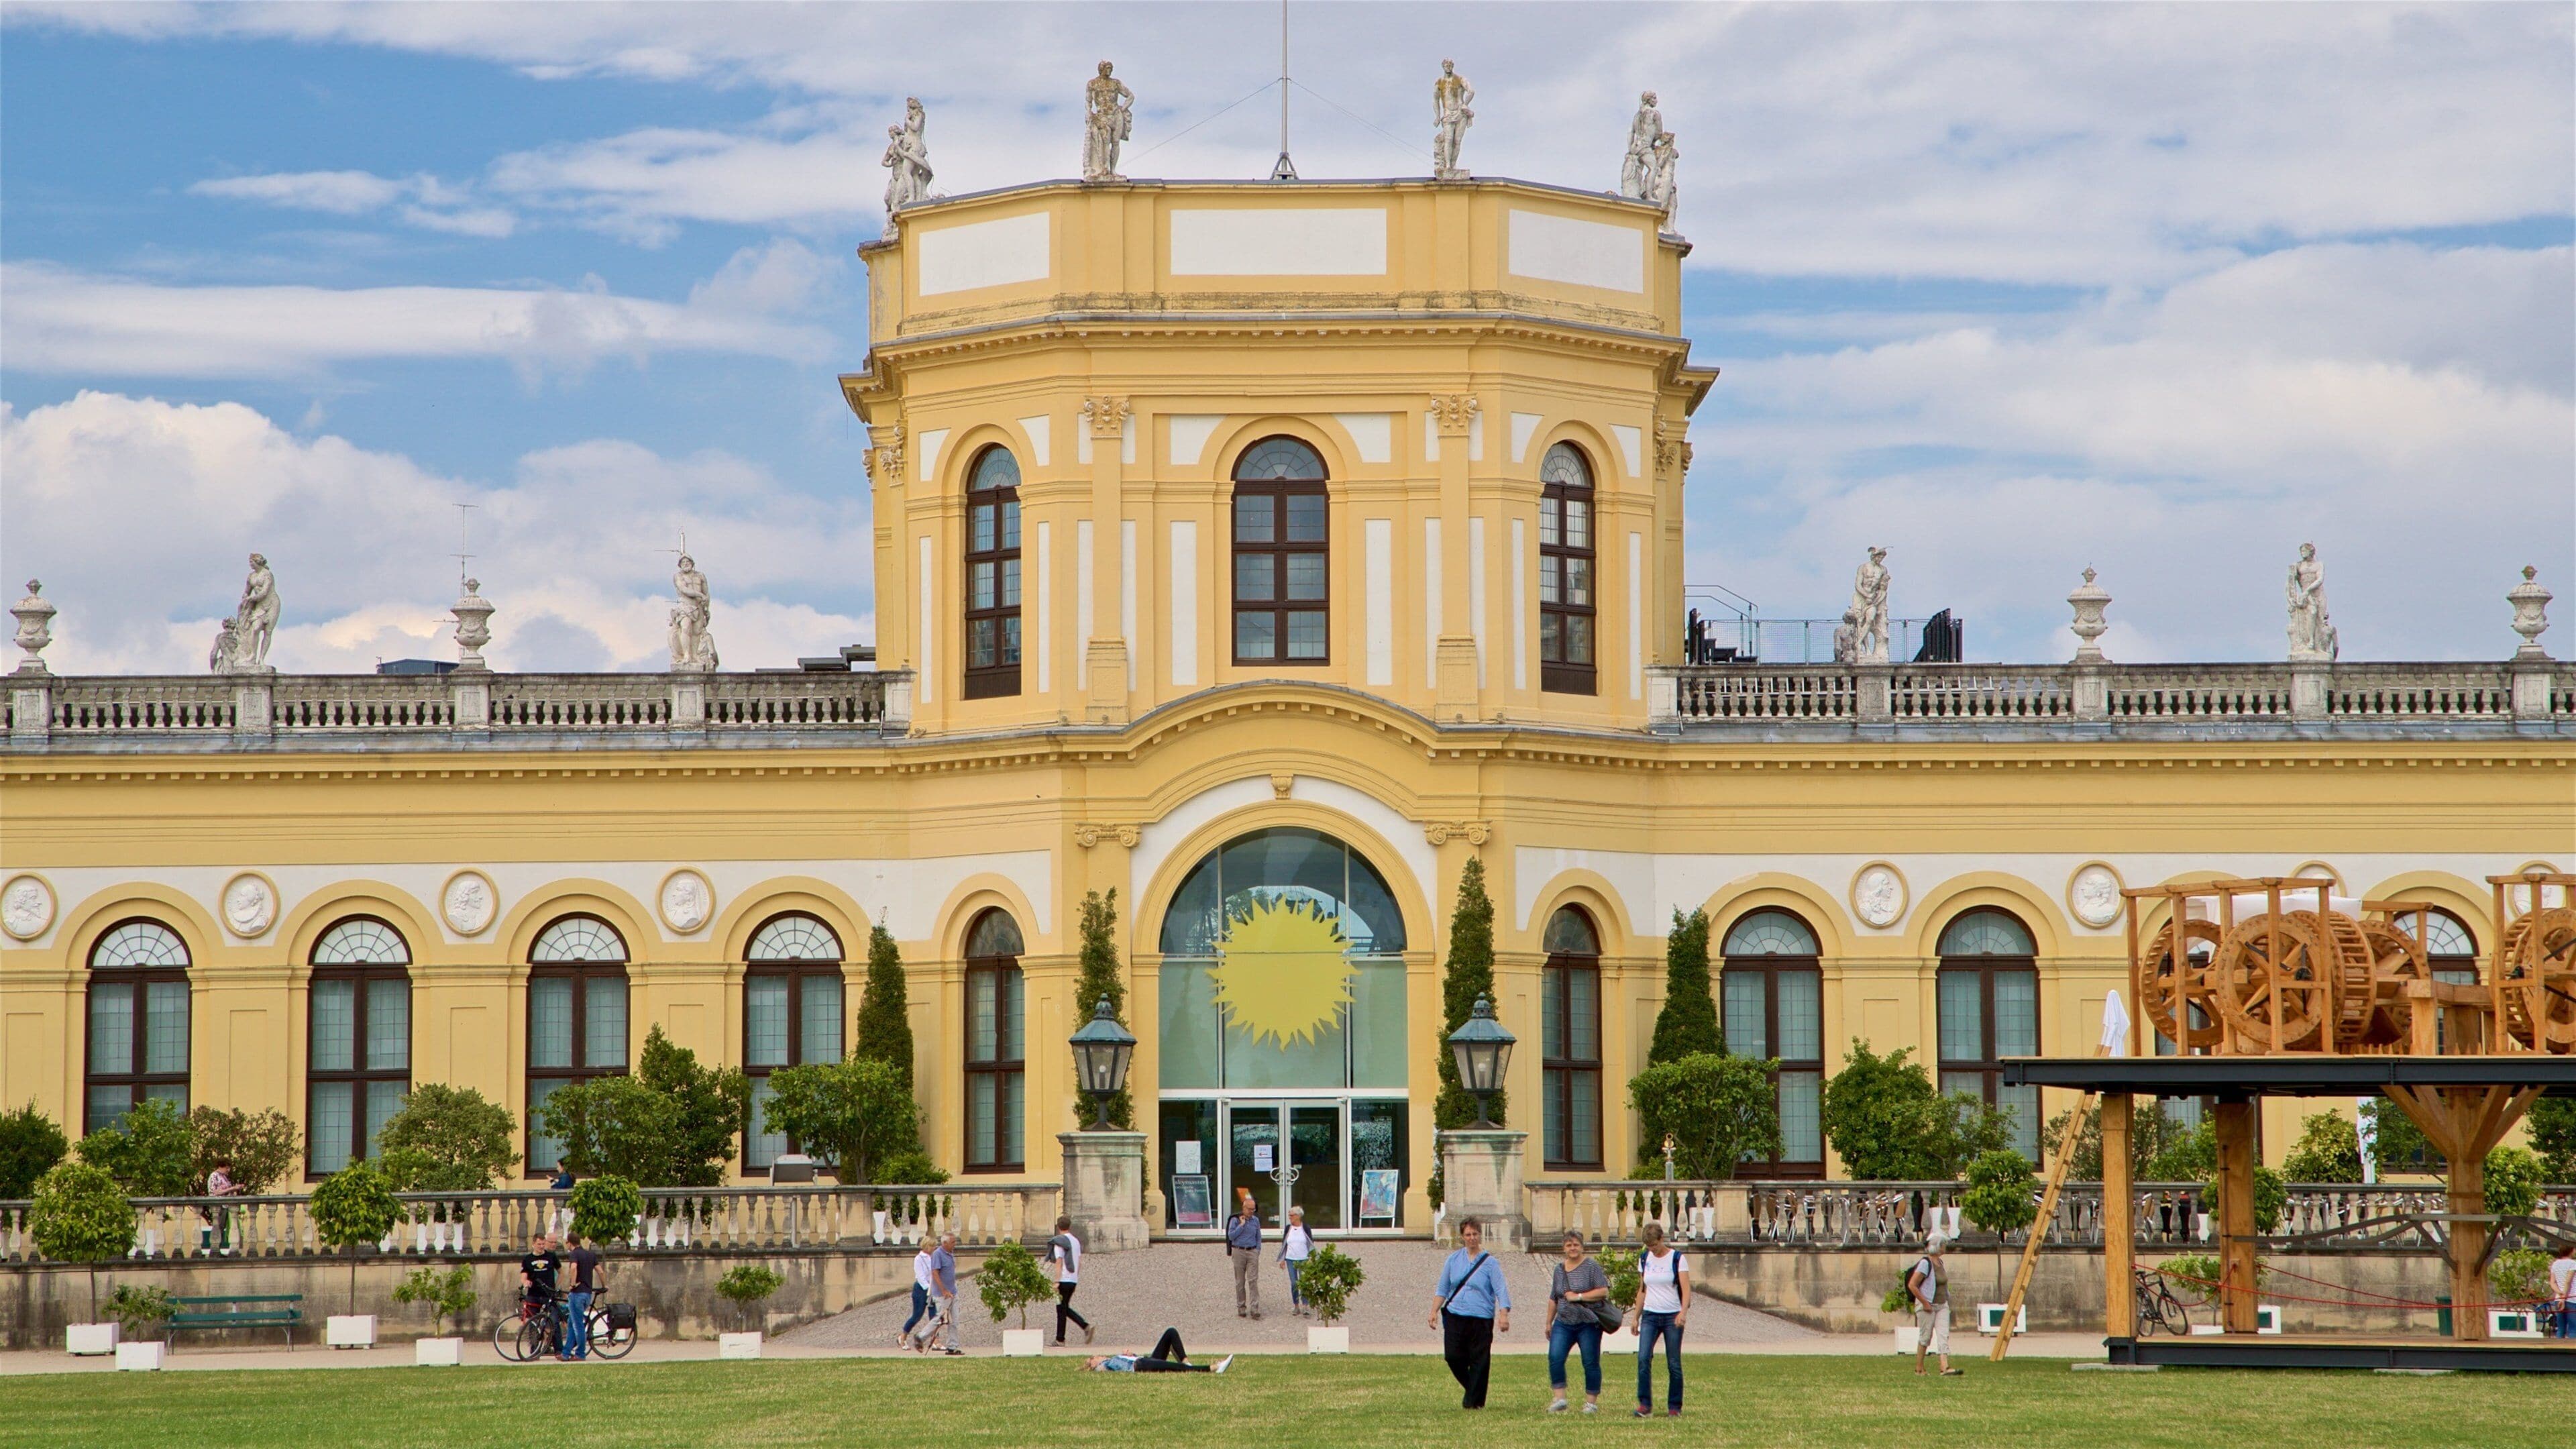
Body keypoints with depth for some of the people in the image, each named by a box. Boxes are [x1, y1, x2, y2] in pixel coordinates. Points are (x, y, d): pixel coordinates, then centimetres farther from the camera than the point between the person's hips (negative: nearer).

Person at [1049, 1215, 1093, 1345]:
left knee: (1061, 1309, 0)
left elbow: (1059, 1263, -16)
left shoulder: (1059, 1243, -10)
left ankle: (1060, 1339, 3)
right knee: (1065, 1308, 16)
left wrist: (1056, 1281, -17)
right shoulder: (1076, 1241, 12)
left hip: (1064, 1280, -7)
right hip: (1073, 1280, 7)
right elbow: (1079, 1262, 15)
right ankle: (1086, 1326, 1)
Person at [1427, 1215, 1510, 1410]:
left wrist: (1504, 1315, -18)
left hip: (1481, 1319, -3)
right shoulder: (1454, 1259, 9)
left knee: (1479, 1360, -2)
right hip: (1455, 1316, 3)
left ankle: (1474, 1401, 8)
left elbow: (1501, 1290, -5)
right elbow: (1442, 1288, 16)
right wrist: (1434, 1311, 8)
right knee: (1452, 1356, -6)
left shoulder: (1489, 1262, 0)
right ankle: (1471, 1388, 18)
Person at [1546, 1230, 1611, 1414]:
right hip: (1563, 1323, 4)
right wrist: (1549, 1323, 21)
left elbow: (1604, 1291, -11)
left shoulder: (1591, 1267, -3)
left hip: (1588, 1323, -4)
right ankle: (1559, 1398, -8)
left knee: (1590, 1363, -1)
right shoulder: (1559, 1269, 14)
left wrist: (1578, 1297, -13)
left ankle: (1591, 1402, 8)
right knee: (1555, 1358, -12)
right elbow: (1553, 1299, 21)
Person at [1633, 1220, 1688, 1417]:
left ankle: (1674, 1407, 10)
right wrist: (1636, 1318, 16)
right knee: (1643, 1358, -14)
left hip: (1672, 1317, -3)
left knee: (1674, 1364, -1)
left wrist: (1683, 1312, -27)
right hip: (1650, 1316, 3)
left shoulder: (1677, 1259, -5)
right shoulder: (1644, 1259, 8)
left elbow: (1686, 1290, -12)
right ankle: (1645, 1405, -11)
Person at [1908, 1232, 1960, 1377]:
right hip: (1927, 1307, -7)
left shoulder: (1940, 1262, 11)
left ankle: (1945, 1368, -13)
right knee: (1925, 1337, 0)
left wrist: (1947, 1299, 16)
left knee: (1943, 1335, -5)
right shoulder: (1925, 1263, -15)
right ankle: (1919, 1369, 12)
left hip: (1942, 1305, 7)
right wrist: (1925, 1303, -18)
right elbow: (1912, 1285, -19)